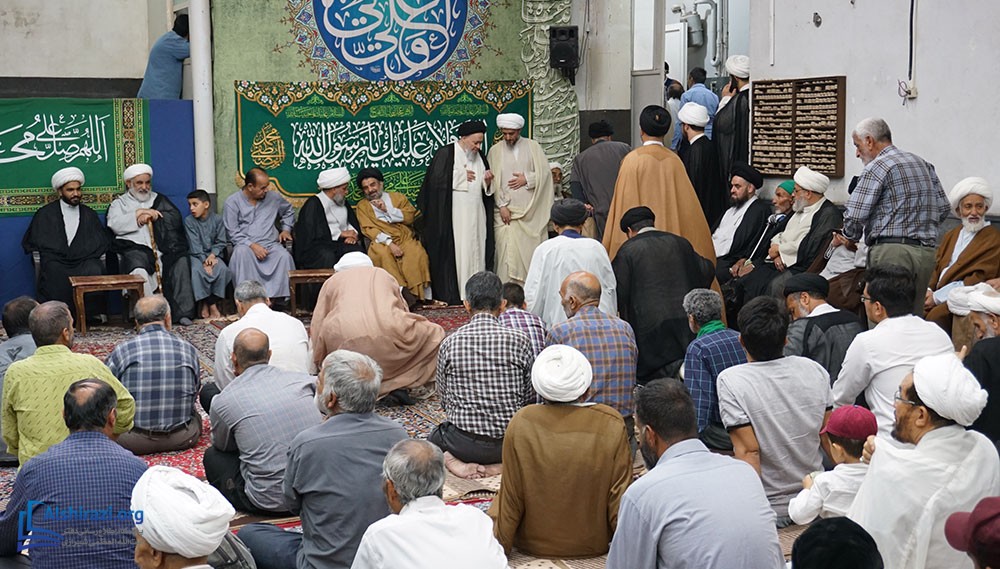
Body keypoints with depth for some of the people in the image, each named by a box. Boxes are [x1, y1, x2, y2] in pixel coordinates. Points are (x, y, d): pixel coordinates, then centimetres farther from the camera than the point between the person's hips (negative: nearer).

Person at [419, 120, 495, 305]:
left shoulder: (479, 156, 15)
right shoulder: (445, 153, -5)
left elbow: (486, 190, 21)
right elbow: (436, 181, -14)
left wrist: (487, 181, -2)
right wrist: (462, 177, -11)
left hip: (476, 215, 7)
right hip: (453, 215, -6)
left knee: (476, 250, 4)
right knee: (455, 252, -8)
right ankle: (451, 295, -4)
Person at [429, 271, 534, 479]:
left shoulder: (449, 343, -4)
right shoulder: (520, 340, -7)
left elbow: (445, 401, 3)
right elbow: (530, 398, 0)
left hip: (463, 443, 0)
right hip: (509, 442, 0)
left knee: (433, 438, 33)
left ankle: (450, 460, -1)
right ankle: (502, 463, 4)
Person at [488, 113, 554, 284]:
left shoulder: (533, 147, 7)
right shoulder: (495, 151, 5)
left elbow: (544, 172, 5)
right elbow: (493, 181, 0)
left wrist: (527, 179, -10)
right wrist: (502, 205, -9)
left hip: (531, 210, 1)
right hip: (506, 210, -1)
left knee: (530, 248, 1)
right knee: (508, 250, -8)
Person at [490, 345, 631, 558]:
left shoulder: (521, 423, -17)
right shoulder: (611, 424, -14)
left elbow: (511, 498, -11)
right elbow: (621, 498, -9)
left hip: (534, 545, -2)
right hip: (595, 545, 2)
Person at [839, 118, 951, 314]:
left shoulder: (877, 167, -5)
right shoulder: (924, 164, 18)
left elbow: (855, 215, -10)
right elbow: (943, 208, 17)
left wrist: (850, 237, 9)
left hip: (891, 252, -7)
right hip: (927, 252, 8)